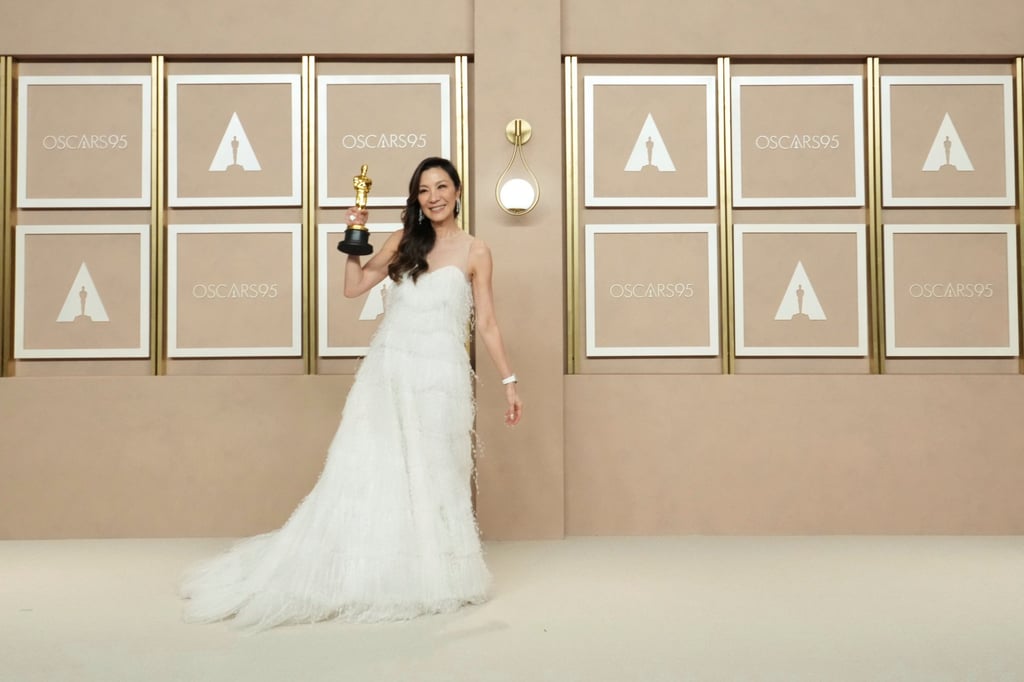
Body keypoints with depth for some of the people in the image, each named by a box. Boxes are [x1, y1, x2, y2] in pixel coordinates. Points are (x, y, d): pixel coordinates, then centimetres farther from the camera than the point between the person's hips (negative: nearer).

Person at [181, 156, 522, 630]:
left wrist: (508, 381, 1)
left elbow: (486, 324, 4)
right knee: (367, 470, 3)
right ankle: (361, 575, 15)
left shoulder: (475, 252, 3)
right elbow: (354, 287, 11)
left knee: (431, 477, 5)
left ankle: (430, 577, 20)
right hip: (386, 371, 3)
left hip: (437, 378, -2)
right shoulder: (404, 241, 10)